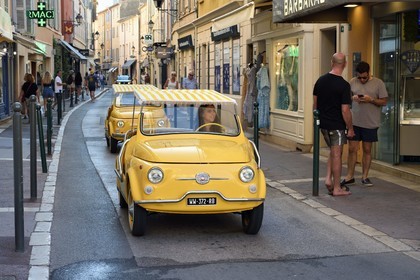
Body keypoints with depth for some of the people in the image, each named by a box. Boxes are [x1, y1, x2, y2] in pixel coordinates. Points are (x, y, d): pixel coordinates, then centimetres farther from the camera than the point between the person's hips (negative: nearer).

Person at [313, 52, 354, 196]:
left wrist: (317, 119, 22)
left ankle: (328, 179, 12)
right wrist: (350, 128, -7)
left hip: (323, 123, 6)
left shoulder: (320, 80, 2)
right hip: (337, 125, -6)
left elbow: (315, 103, 10)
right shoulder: (344, 85, -17)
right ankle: (336, 188, 9)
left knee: (333, 151, 22)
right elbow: (345, 110, -17)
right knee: (336, 155, 2)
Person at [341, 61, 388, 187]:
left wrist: (371, 100, -20)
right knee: (352, 149, 3)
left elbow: (384, 102, -4)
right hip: (354, 121, 2)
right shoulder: (352, 82, 2)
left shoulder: (378, 83, -5)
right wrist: (353, 98, -11)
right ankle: (350, 176, 13)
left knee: (367, 150, 8)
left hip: (370, 123, -2)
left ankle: (365, 177, 18)